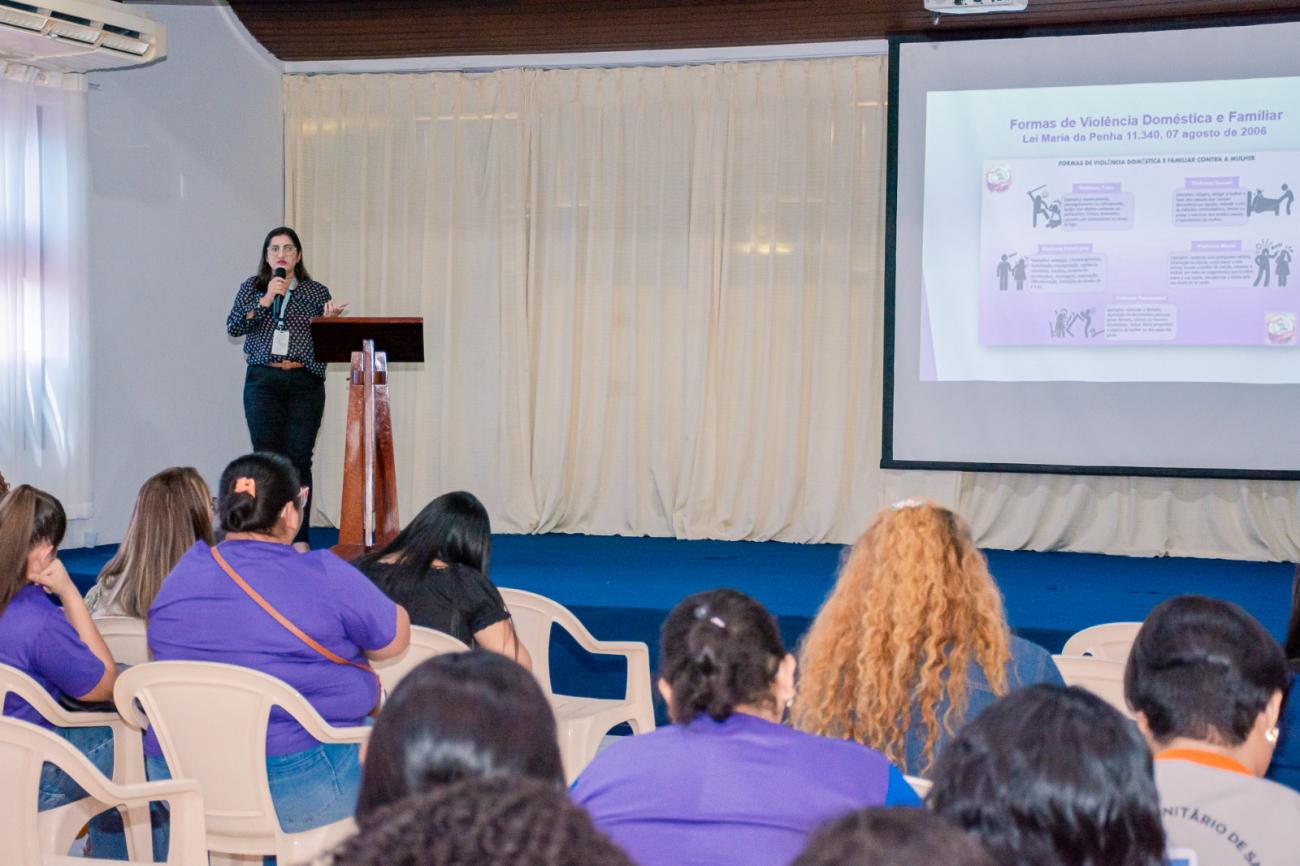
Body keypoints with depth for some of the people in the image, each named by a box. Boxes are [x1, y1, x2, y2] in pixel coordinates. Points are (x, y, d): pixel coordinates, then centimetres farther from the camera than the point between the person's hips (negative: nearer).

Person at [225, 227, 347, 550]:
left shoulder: (317, 292, 10)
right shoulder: (252, 288, 10)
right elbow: (233, 326, -2)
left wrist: (330, 318, -9)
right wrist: (265, 300, -11)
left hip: (305, 382, 0)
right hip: (263, 381, 0)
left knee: (299, 459, -3)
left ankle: (299, 539, 1)